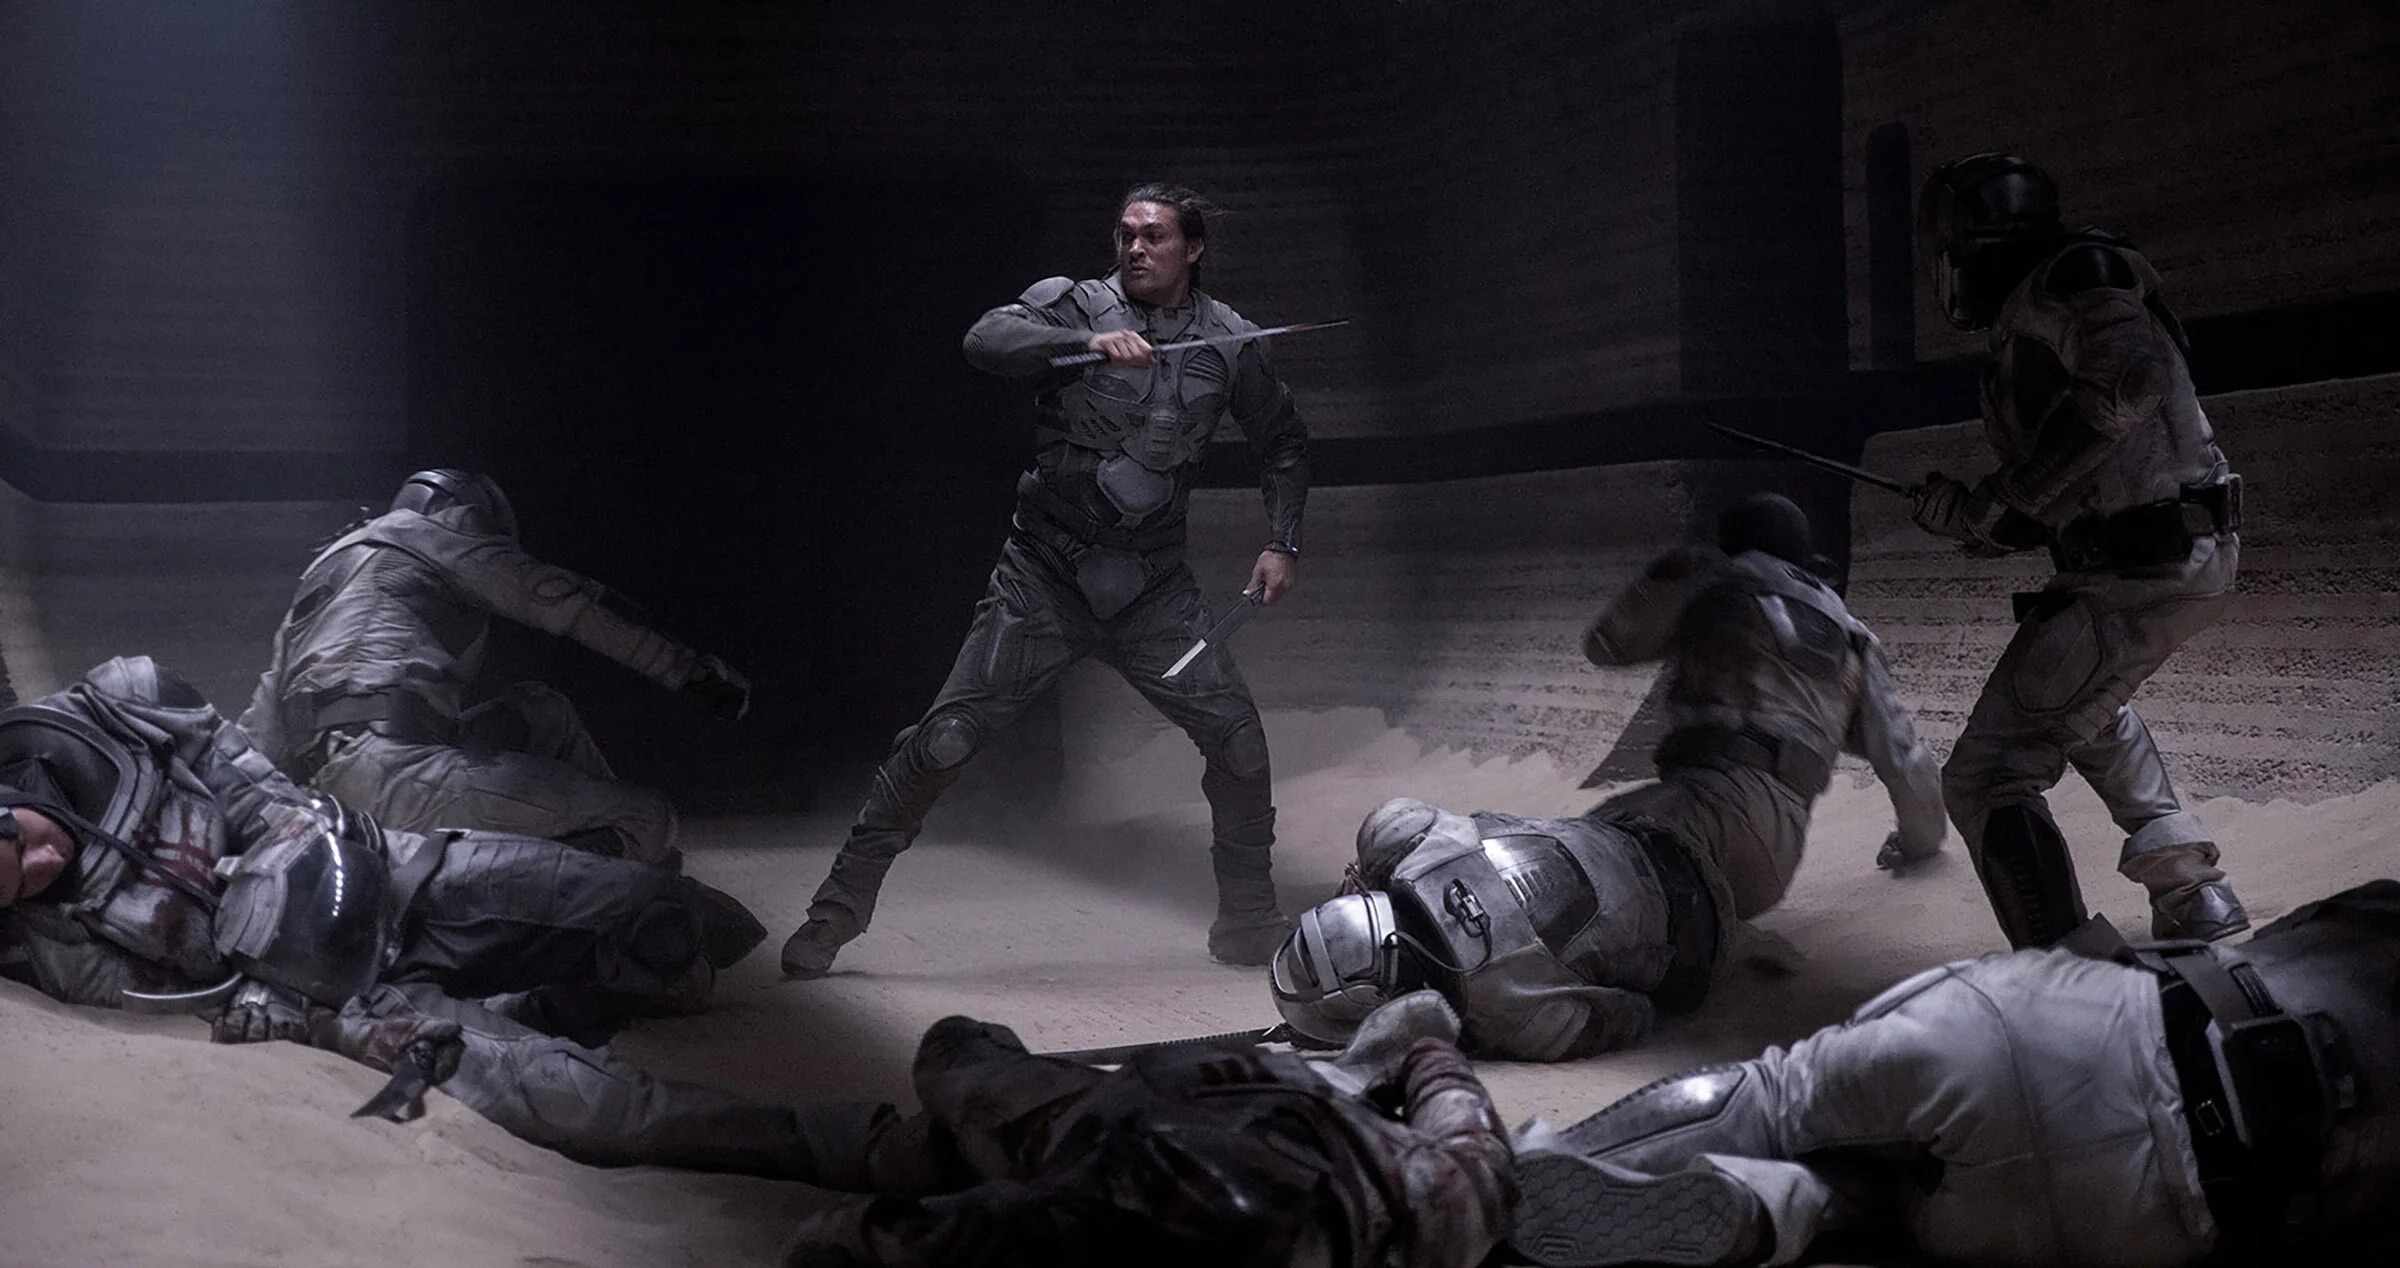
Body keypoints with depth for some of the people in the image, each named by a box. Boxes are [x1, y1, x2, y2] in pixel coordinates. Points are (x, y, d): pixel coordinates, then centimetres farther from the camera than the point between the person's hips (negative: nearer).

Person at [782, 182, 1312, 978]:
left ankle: (1248, 920, 15)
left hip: (1152, 584, 2)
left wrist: (1282, 543, 6)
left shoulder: (1227, 341, 4)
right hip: (1046, 575, -2)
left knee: (1237, 738, -6)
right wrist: (1089, 343, -35)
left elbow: (1284, 441, 17)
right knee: (944, 740, -8)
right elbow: (985, 340, -22)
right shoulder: (1072, 304, -3)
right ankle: (838, 910, 5)